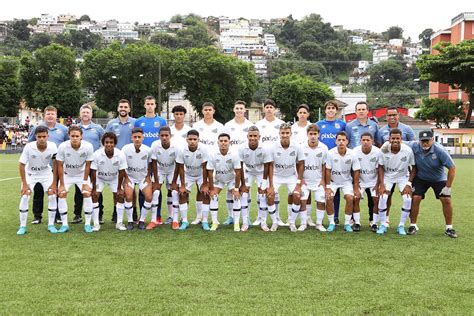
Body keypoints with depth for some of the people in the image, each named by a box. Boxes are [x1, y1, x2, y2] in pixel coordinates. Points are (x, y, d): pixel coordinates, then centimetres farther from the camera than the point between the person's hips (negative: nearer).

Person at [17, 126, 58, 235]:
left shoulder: (52, 146, -25)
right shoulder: (29, 147, -29)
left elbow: (55, 164, -13)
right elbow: (22, 165, -18)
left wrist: (54, 183, -14)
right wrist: (24, 184, -17)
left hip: (46, 173, 1)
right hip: (30, 173, -1)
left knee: (52, 196, -10)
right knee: (24, 196, -12)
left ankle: (51, 225, 3)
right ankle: (22, 226, 0)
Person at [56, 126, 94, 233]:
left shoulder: (88, 147, -25)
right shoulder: (63, 147, -26)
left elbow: (87, 165, -13)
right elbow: (60, 165, -15)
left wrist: (85, 183, -11)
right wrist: (61, 184, -13)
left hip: (82, 174, 0)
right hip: (67, 174, 0)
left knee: (87, 194, -13)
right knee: (61, 194, -12)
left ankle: (88, 224, -1)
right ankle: (64, 224, -1)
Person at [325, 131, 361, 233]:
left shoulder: (352, 154, -17)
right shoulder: (331, 153, -20)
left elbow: (356, 171, -8)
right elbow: (328, 170, -14)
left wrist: (356, 188, -7)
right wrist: (328, 186, -14)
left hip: (347, 180, 1)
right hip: (333, 180, 0)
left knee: (350, 198, -18)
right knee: (329, 198, -17)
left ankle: (347, 224, -1)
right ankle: (331, 223, 1)